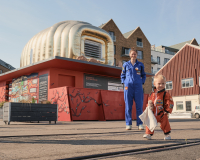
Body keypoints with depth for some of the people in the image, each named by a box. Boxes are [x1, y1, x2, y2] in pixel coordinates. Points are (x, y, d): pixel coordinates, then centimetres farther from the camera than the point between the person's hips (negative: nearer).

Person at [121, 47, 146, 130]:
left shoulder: (140, 64, 10)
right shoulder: (126, 64, 10)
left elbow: (144, 75, 17)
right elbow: (122, 75, 16)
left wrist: (142, 82, 3)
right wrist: (124, 83, 3)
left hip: (138, 87, 0)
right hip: (128, 86, 0)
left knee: (139, 105, 0)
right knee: (128, 105, 0)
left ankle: (140, 124, 6)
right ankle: (128, 124, 6)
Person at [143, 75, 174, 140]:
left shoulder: (166, 94, -7)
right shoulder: (152, 94, 4)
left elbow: (170, 103, -8)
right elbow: (149, 101, 15)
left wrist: (167, 110, -12)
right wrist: (149, 106, -4)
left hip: (162, 114, -3)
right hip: (153, 114, 3)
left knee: (165, 124, 5)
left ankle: (167, 134, 24)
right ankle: (148, 134, 12)